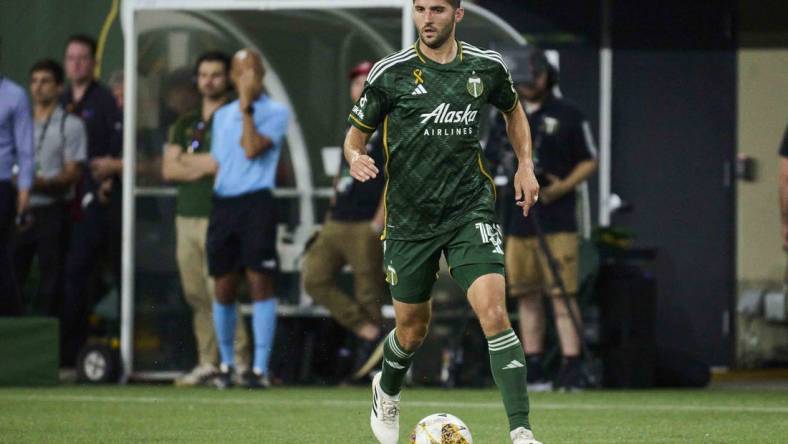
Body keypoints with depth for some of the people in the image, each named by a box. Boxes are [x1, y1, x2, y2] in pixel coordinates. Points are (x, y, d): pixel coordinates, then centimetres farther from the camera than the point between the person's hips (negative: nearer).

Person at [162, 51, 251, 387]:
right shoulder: (186, 124, 20)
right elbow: (169, 168, 10)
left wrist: (192, 162, 0)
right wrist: (209, 166, -4)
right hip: (187, 216, 7)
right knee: (196, 294, 5)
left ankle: (240, 361, -13)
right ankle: (208, 362, 9)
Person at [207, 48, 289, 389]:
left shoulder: (275, 112, 1)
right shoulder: (222, 115, 18)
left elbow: (252, 149, -13)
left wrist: (247, 108, -11)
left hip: (256, 203, -5)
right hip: (222, 204, 5)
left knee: (260, 283, -10)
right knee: (223, 287, 6)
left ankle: (260, 367, -11)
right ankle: (226, 363, 20)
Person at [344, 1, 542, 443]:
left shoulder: (486, 67, 1)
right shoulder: (391, 72, -5)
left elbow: (513, 109, 22)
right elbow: (357, 133, 4)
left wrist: (526, 165, 10)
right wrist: (356, 158, -19)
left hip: (470, 211, 0)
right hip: (409, 219, 0)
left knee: (494, 313, -19)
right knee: (412, 329, 13)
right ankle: (387, 391, 48)